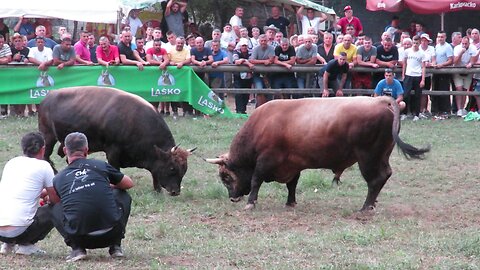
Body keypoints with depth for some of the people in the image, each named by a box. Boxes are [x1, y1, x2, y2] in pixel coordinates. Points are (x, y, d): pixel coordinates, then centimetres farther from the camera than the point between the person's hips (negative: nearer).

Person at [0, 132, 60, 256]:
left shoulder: (11, 163, 17)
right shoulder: (43, 166, 1)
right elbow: (55, 199, 8)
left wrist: (41, 194, 42)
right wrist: (47, 196, 30)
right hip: (18, 230, -6)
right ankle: (26, 245, 6)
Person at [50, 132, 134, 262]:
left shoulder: (58, 179, 9)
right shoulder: (100, 165, 7)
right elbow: (129, 184, 21)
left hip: (78, 236, 0)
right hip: (111, 232, 0)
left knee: (54, 208, 27)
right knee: (122, 195, 27)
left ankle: (77, 248, 9)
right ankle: (115, 246, 20)